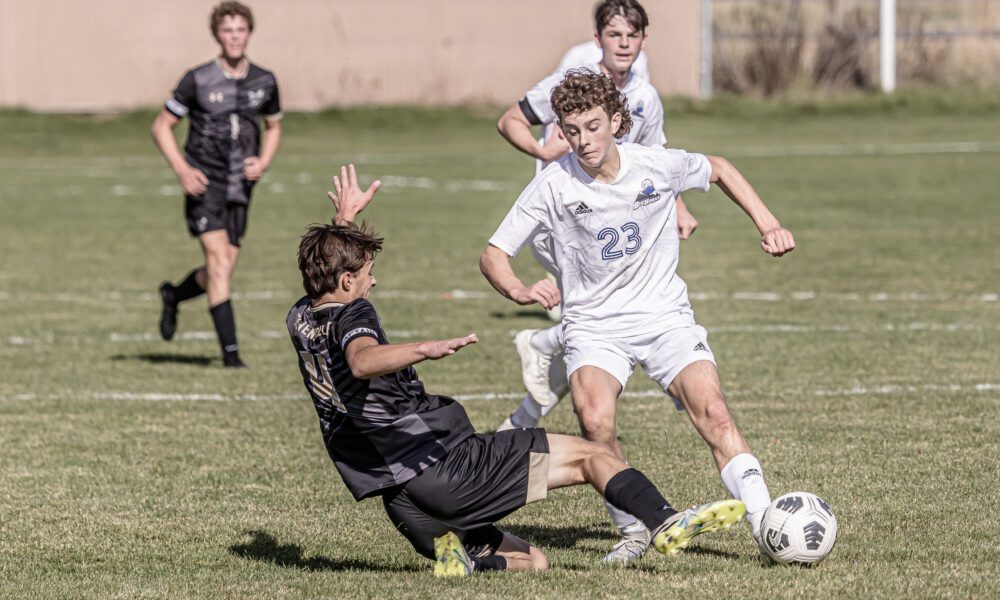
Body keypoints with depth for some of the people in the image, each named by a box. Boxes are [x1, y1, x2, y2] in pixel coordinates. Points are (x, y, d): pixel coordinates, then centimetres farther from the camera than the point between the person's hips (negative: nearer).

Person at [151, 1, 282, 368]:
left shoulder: (264, 82, 4)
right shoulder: (198, 80, -8)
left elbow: (273, 127, 20)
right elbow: (161, 126, 0)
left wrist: (263, 162, 1)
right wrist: (182, 169, -13)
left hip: (239, 187, 5)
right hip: (203, 183, -5)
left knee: (223, 270, 7)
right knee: (219, 262, -16)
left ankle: (173, 296, 39)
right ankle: (230, 352, -16)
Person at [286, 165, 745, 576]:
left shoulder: (301, 321, 14)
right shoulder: (351, 315, -11)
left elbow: (322, 264, 39)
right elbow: (362, 360, -37)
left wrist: (345, 218, 49)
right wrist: (425, 350, -50)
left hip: (405, 507, 8)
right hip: (439, 467, -8)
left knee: (532, 562, 20)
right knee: (590, 455, -2)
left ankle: (458, 555, -7)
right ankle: (666, 523, -23)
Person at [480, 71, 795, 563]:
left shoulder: (659, 166, -6)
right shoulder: (553, 185, -9)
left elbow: (718, 169, 16)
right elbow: (493, 255, -4)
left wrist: (767, 224, 7)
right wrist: (519, 291, -25)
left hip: (664, 315, 1)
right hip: (594, 325, -1)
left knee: (713, 413, -20)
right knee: (595, 421, -28)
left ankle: (764, 523, -22)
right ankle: (636, 531, -12)